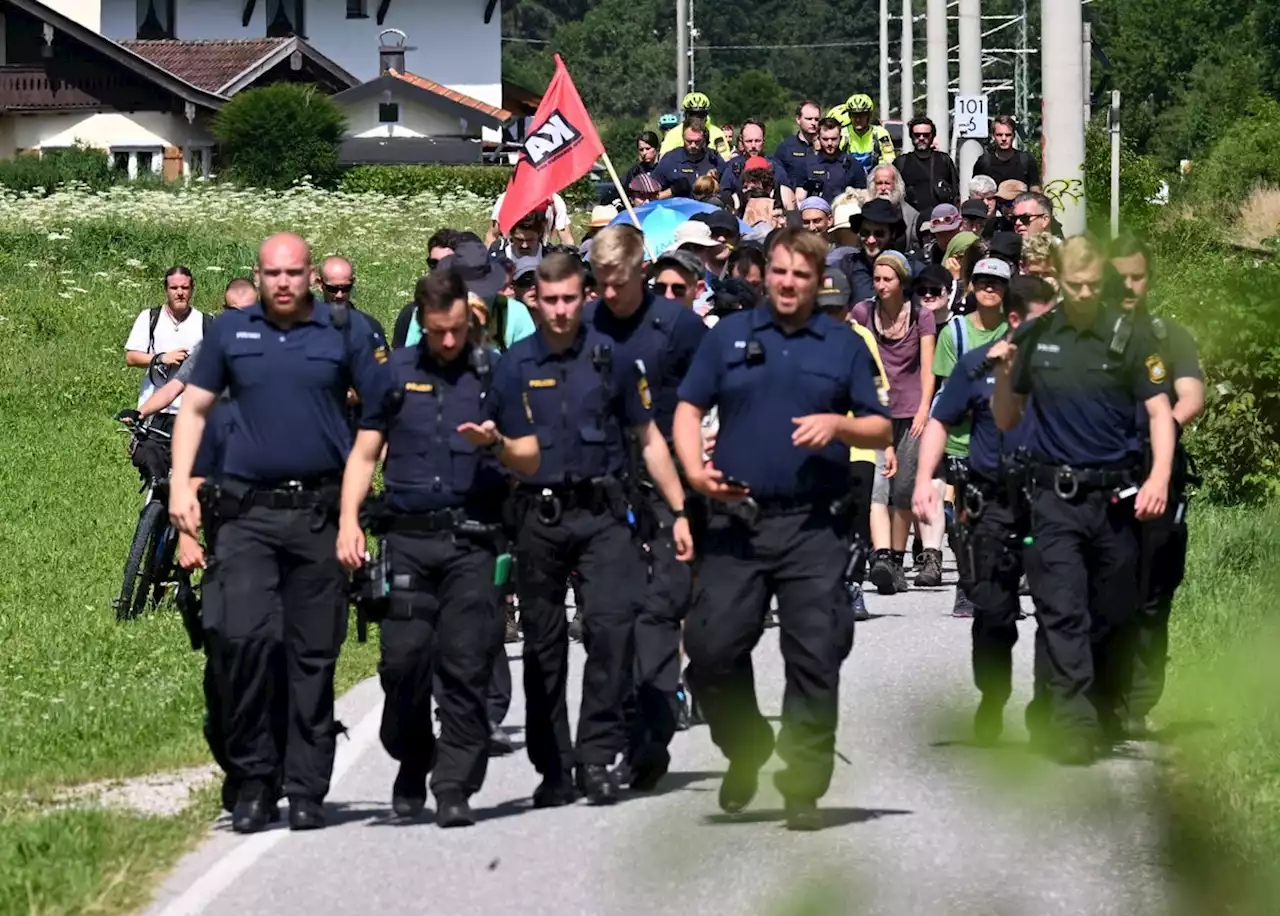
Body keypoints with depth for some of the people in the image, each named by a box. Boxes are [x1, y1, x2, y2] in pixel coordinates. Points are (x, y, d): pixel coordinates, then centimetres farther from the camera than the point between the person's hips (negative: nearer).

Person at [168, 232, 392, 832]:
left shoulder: (347, 333, 3)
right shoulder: (231, 332, 9)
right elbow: (194, 408, 15)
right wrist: (180, 484, 4)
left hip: (321, 512, 0)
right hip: (249, 512, 1)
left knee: (314, 654, 3)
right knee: (245, 636, -14)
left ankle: (306, 791, 10)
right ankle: (252, 778, -2)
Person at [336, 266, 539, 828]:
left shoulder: (495, 376, 9)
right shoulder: (395, 373, 11)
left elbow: (531, 460, 11)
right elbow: (364, 454, 11)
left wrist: (498, 445, -11)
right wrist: (349, 521, -2)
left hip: (472, 540, -1)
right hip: (408, 538, 1)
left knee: (466, 668, -6)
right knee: (403, 661, -3)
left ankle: (455, 789, -4)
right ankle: (412, 767, 18)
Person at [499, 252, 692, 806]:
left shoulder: (610, 359, 4)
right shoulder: (514, 366, 4)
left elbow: (649, 440, 9)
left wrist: (680, 511, 6)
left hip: (601, 513, -1)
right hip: (537, 515, 1)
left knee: (613, 623, -16)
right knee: (543, 643, 6)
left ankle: (598, 754, -11)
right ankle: (553, 768, 15)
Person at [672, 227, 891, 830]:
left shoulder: (843, 345, 10)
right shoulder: (729, 335, 11)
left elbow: (881, 430, 10)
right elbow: (689, 409, 8)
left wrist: (838, 424, -10)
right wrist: (695, 470, -9)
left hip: (814, 525, -1)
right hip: (736, 520, 1)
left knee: (814, 659, -4)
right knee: (711, 648, -4)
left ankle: (803, 788, 4)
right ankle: (747, 749, 21)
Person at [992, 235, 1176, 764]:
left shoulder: (1128, 337, 0)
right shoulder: (1035, 338, 6)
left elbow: (1159, 410, -4)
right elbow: (1006, 422, 14)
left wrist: (1160, 477, -20)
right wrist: (1004, 376, -7)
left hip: (1116, 496, 0)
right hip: (1056, 496, 0)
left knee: (1113, 616, 8)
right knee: (1062, 612, -10)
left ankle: (1105, 716, 23)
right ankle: (1071, 726, -15)